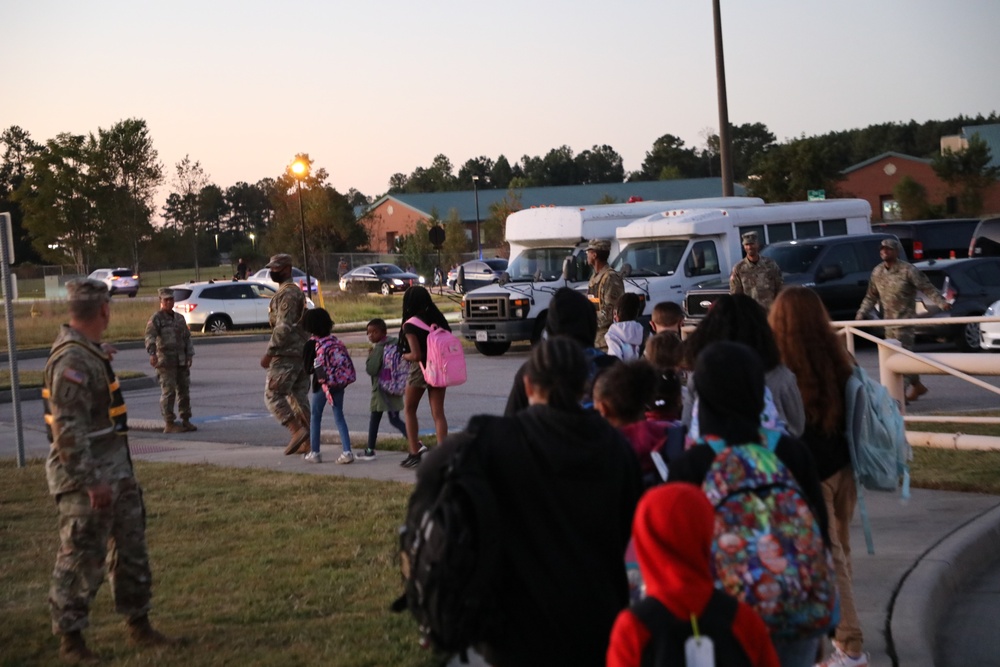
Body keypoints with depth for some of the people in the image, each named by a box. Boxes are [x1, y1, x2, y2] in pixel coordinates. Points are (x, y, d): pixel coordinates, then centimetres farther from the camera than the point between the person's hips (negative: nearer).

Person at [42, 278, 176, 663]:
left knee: (131, 547, 15)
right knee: (82, 558, -1)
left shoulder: (90, 352, 11)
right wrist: (92, 482, -25)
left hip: (114, 469, 10)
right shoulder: (72, 360, -21)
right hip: (85, 476, -10)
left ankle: (137, 624, 26)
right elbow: (67, 429, -25)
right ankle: (69, 639, 10)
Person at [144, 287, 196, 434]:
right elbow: (150, 337, -18)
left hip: (181, 361, 6)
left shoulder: (180, 318, 17)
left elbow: (187, 337, 21)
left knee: (184, 390, 9)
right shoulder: (156, 318, -4)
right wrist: (152, 354, -34)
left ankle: (186, 421, 17)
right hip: (165, 360, -6)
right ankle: (169, 424, -4)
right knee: (168, 392, -7)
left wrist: (190, 355, 9)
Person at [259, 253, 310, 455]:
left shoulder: (287, 293, -13)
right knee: (298, 397, 11)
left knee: (273, 395, -7)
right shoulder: (297, 292, 19)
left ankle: (297, 430, -17)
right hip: (301, 353, 10)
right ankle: (307, 441, 9)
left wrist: (269, 352, -20)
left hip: (286, 354, -10)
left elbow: (284, 327, -21)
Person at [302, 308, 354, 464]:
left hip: (321, 384, -4)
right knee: (339, 416, 9)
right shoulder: (335, 340, 2)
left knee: (315, 417, 12)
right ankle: (347, 451, 0)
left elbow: (308, 369, -6)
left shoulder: (310, 345, -9)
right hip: (339, 382, 4)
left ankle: (314, 452, 16)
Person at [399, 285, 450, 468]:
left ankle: (415, 453, 13)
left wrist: (404, 356, -2)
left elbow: (416, 355, -21)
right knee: (438, 413, 5)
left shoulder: (410, 325, -15)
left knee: (409, 410, 15)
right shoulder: (438, 318, 2)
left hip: (420, 369, -5)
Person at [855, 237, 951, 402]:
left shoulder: (908, 270, -10)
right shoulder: (877, 272, 8)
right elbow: (871, 296, 17)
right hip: (888, 320, 7)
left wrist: (941, 303, -21)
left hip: (905, 319, -7)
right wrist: (862, 313, 9)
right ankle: (917, 385, 27)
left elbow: (927, 288, -10)